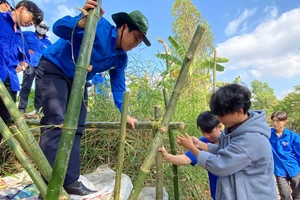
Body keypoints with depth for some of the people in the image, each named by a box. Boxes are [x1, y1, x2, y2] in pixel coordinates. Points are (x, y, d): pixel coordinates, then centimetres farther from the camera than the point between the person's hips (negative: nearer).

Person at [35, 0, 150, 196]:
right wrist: (82, 22, -48)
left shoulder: (121, 58, 1)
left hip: (78, 82, 8)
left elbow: (119, 85, 5)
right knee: (57, 122, -20)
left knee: (76, 128, 1)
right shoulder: (99, 26, -20)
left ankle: (71, 181, 7)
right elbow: (59, 28, -27)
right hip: (54, 69, -7)